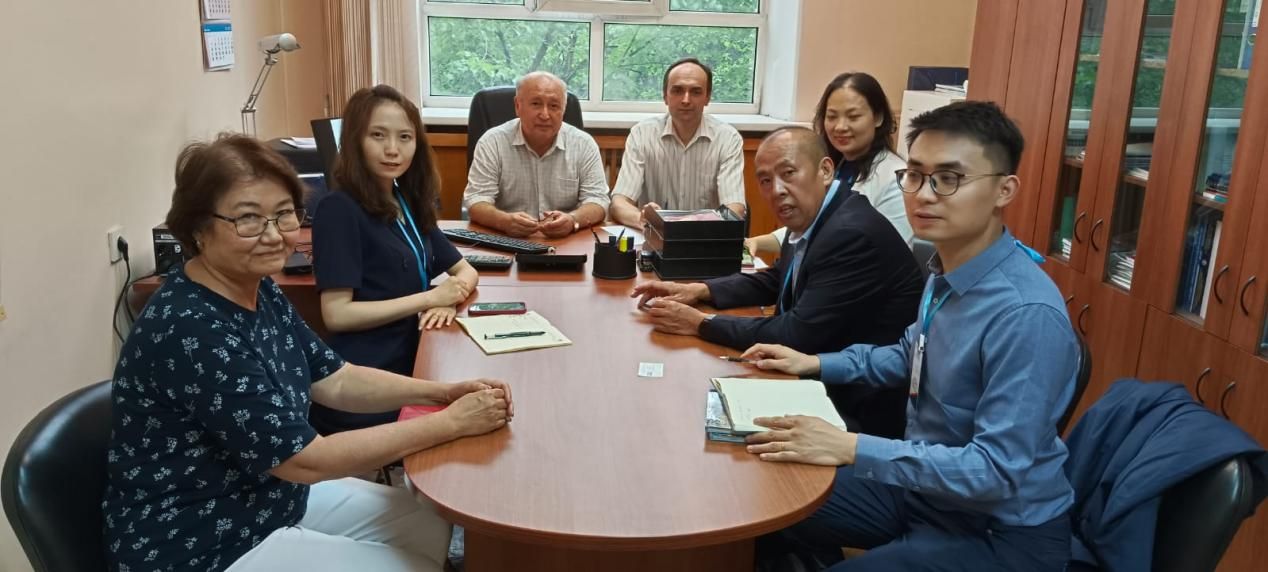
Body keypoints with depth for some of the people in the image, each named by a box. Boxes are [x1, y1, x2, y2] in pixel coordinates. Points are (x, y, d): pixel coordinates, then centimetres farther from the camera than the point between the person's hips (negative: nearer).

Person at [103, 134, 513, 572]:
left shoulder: (259, 291, -2)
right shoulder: (191, 332, -31)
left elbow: (333, 380, 5)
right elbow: (306, 459, -29)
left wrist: (441, 391, -10)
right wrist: (452, 422, -25)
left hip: (269, 498, 9)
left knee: (433, 528, 12)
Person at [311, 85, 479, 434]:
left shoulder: (409, 202, 11)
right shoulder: (340, 210, -13)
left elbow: (466, 270, 14)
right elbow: (336, 314, -19)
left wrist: (449, 300, -9)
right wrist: (429, 297, -18)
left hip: (410, 367, 7)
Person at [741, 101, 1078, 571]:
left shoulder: (1027, 315, -30)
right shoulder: (946, 269, -2)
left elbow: (997, 471, -30)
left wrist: (853, 448, -32)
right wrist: (814, 364, 8)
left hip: (1003, 534, -8)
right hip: (929, 489, 8)